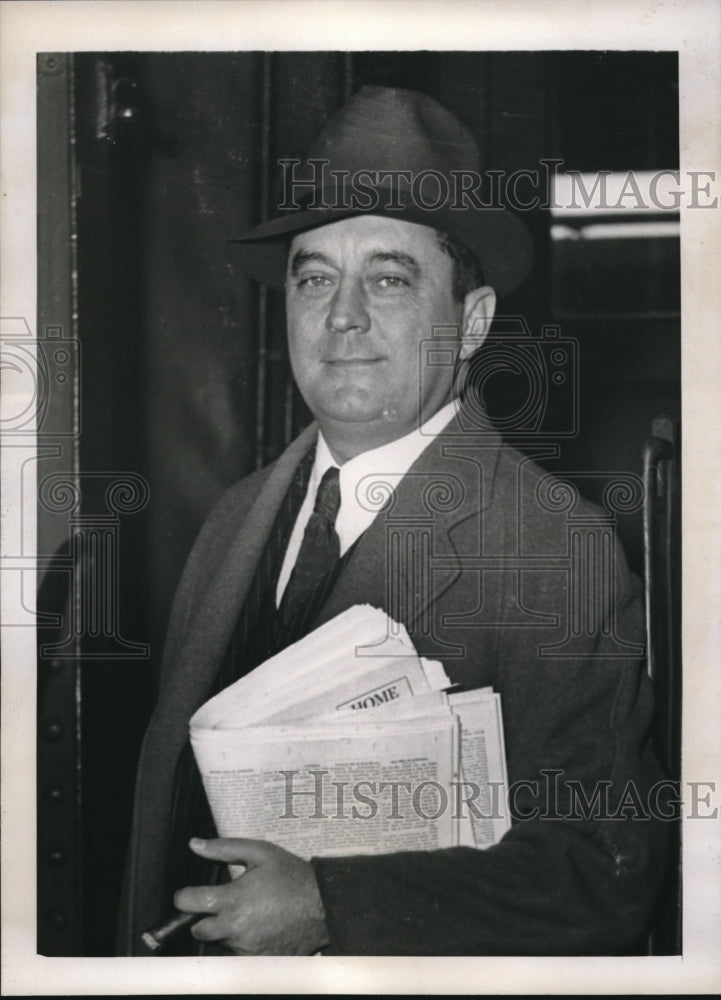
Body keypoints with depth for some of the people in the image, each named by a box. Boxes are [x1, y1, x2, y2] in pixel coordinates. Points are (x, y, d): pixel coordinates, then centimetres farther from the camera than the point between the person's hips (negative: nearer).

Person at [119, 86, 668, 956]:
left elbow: (605, 866, -23)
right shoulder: (236, 517, -2)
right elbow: (171, 780, 4)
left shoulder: (560, 553, -21)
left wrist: (330, 907, -27)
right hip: (213, 955, 5)